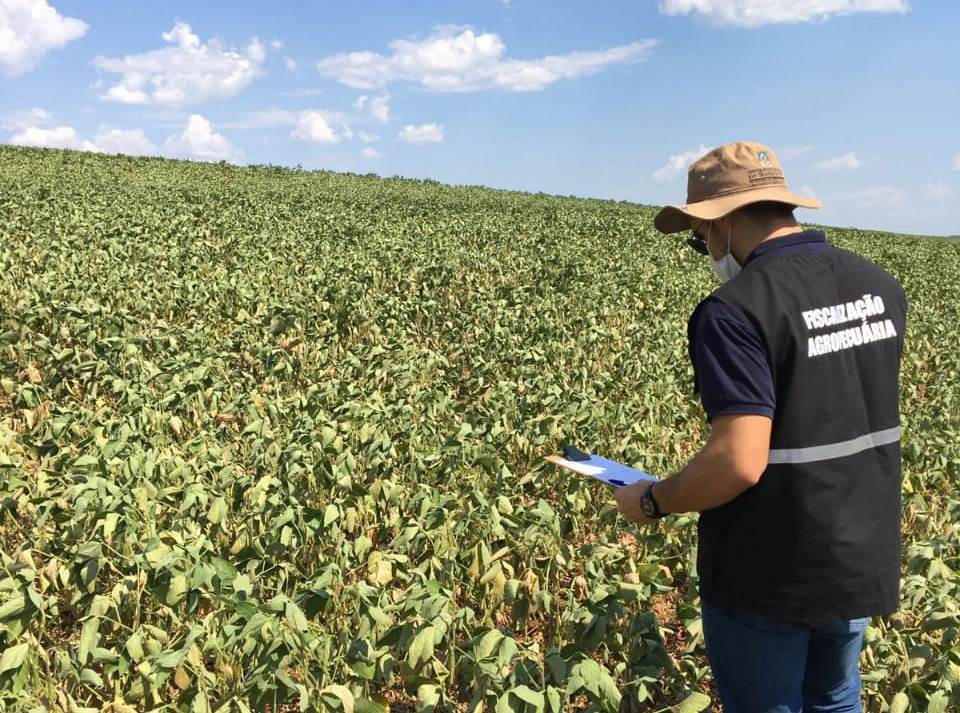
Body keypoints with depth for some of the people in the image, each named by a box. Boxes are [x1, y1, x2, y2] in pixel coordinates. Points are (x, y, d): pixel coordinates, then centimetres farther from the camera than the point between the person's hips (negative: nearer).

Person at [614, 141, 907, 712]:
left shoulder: (737, 309, -24)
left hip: (769, 578, -6)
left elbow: (740, 464, -29)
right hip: (860, 559, 7)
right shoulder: (882, 287, 1)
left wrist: (652, 501, -12)